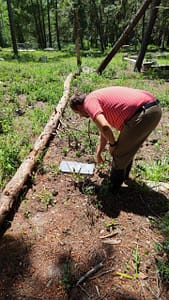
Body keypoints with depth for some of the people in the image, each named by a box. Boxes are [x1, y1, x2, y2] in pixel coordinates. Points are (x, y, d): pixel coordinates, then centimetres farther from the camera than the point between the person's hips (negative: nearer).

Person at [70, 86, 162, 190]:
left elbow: (104, 127, -21)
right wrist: (98, 153, 43)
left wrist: (112, 144, 0)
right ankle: (123, 175, 47)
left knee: (119, 153, 7)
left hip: (143, 113, -10)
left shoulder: (89, 101, -2)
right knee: (127, 148, 26)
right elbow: (105, 130, 35)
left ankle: (114, 186, 28)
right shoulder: (100, 98, 26)